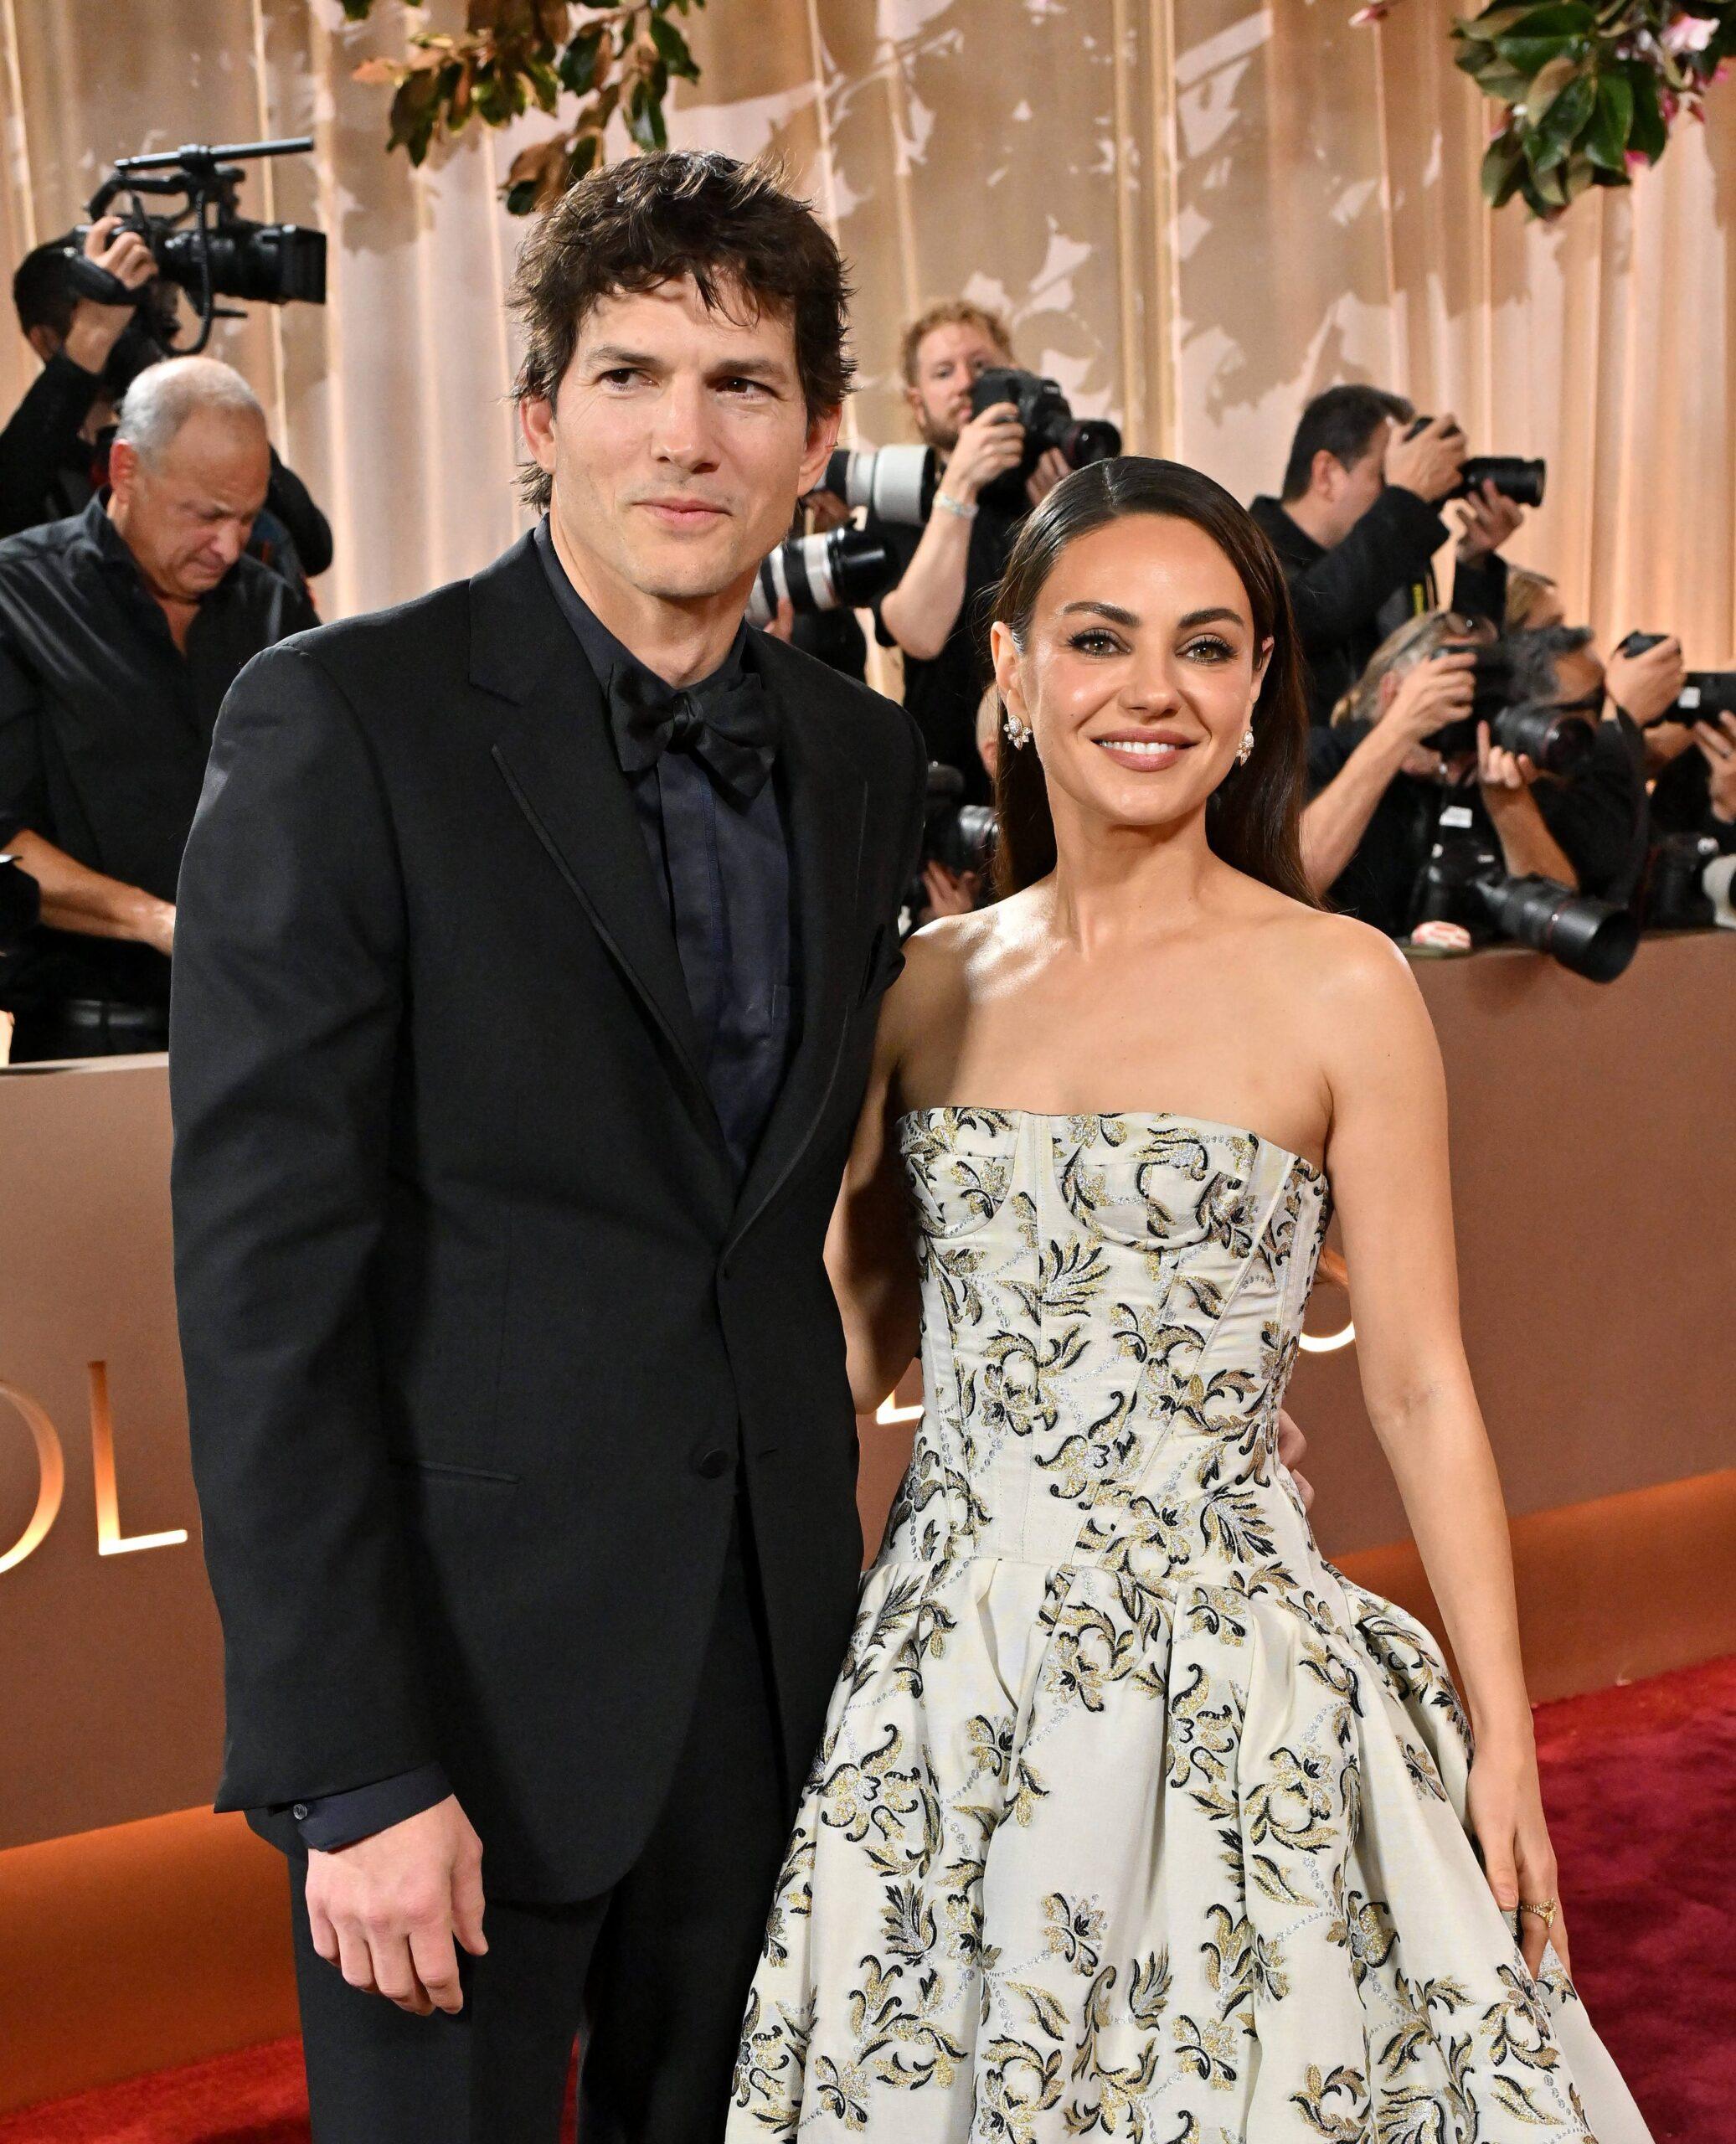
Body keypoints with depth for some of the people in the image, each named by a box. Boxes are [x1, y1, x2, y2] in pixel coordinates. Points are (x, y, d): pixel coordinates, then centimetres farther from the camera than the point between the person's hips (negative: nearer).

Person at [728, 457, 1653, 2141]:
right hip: (941, 1669, 4)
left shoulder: (1337, 987, -7)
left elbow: (1419, 1387, -4)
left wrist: (1502, 1736, -4)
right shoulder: (933, 981, 4)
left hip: (1222, 1675, -3)